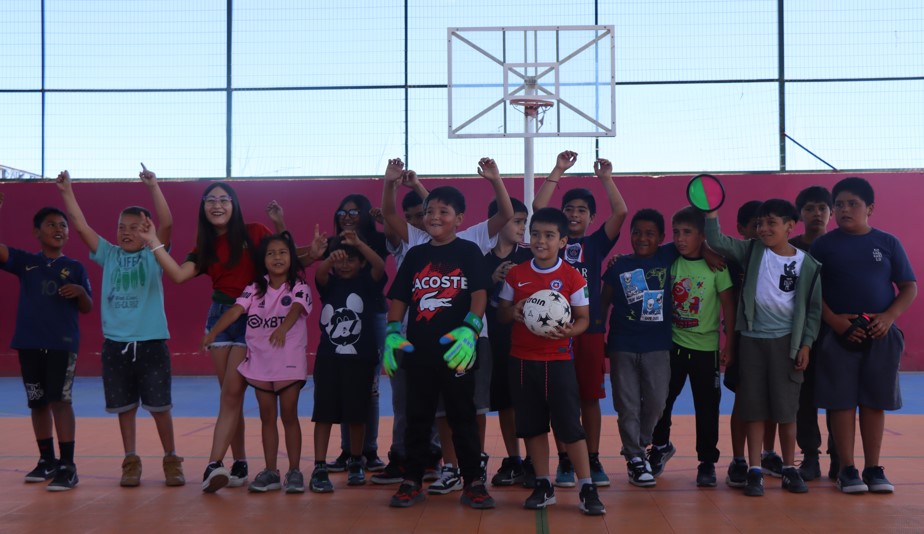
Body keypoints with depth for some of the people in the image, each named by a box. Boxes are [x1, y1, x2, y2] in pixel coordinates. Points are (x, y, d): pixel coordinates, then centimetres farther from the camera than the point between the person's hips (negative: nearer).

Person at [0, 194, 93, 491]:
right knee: (37, 402, 11)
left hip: (63, 343, -3)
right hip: (29, 342, 3)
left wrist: (80, 292, -17)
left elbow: (88, 308, 6)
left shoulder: (75, 268, 4)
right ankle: (46, 460, 24)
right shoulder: (25, 262, 7)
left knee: (61, 400, -7)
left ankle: (67, 466, -5)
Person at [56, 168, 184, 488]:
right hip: (115, 344, 3)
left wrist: (153, 187, -25)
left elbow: (167, 224, -16)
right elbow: (81, 226, 2)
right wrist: (67, 192, -6)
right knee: (125, 407, 10)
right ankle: (130, 462, 21)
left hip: (151, 343, -3)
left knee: (159, 406, 4)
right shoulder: (109, 255, 8)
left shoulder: (154, 255, 0)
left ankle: (172, 460, 17)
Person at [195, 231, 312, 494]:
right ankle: (270, 472, 17)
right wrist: (212, 332, -26)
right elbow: (235, 310, -10)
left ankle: (294, 471, 11)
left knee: (289, 415, 2)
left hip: (290, 362, -3)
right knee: (267, 417, 9)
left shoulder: (299, 288, -5)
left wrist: (282, 328, -45)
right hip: (260, 362, 3)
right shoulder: (254, 289, 4)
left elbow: (296, 310, -24)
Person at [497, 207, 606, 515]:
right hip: (521, 359, 3)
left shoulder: (572, 277, -5)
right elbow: (501, 313, 10)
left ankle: (587, 489, 6)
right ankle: (543, 486, 21)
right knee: (532, 425, 9)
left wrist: (569, 331, -22)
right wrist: (513, 312, -13)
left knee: (570, 425, -3)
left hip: (558, 360, -3)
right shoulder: (515, 275, 3)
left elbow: (584, 318, 0)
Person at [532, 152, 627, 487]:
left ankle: (593, 460, 14)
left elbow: (621, 212, -3)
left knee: (590, 396, 6)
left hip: (590, 327, 0)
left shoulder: (596, 243, 9)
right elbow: (538, 207, -6)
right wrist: (558, 170, -4)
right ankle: (565, 462, 12)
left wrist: (606, 178, -2)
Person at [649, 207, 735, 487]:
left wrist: (729, 343, -6)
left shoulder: (715, 265, -8)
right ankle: (661, 445, 34)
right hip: (673, 343, 3)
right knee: (662, 398, 9)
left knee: (707, 406, 3)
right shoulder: (671, 263, -1)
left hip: (706, 348, -2)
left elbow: (728, 304, -5)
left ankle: (707, 462, 17)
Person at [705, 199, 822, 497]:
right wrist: (711, 211, -19)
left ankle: (789, 469, 19)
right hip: (753, 339, 1)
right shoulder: (752, 251, 2)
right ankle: (754, 471, 10)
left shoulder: (806, 264, -1)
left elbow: (813, 307, 2)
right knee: (755, 408, 4)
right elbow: (717, 241, -7)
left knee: (786, 408, 5)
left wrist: (806, 344, -2)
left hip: (787, 341, -1)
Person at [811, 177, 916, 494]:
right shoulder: (823, 245, 3)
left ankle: (873, 469, 16)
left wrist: (889, 316, -11)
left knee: (874, 401, 7)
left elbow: (909, 287, 5)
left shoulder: (888, 243, 5)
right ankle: (847, 469, 10)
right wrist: (833, 319, -15)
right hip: (838, 335, -1)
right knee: (842, 401, 1)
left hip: (880, 335, 1)